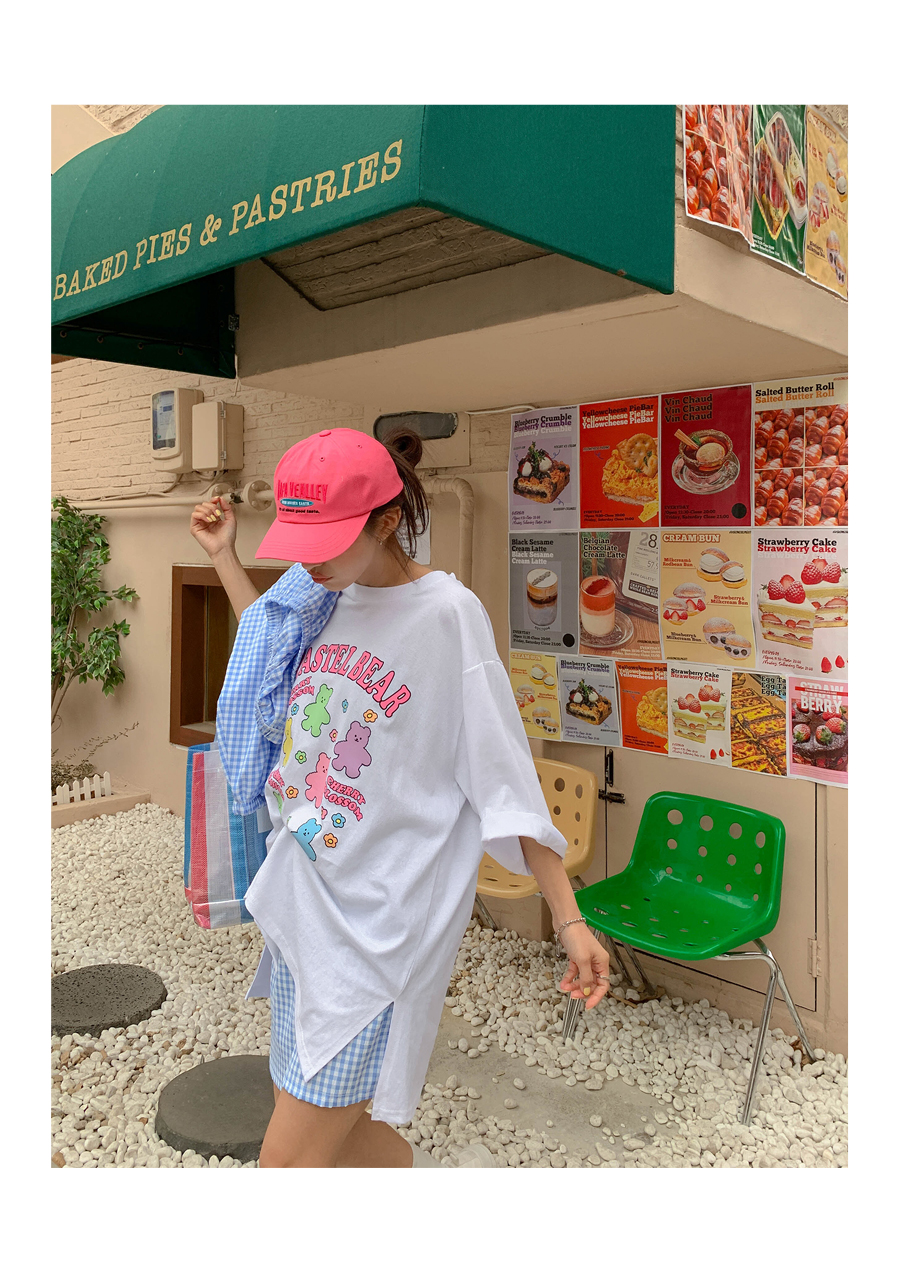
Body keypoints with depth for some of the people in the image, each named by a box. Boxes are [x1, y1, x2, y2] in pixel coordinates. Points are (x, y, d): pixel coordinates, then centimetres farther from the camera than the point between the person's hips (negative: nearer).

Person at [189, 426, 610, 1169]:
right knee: (329, 1128, 18)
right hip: (302, 904, 7)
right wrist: (225, 558, 22)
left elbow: (507, 784, -13)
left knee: (289, 1162, -3)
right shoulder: (324, 599, 4)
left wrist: (569, 920, -15)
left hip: (379, 924, -7)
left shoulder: (447, 613, -15)